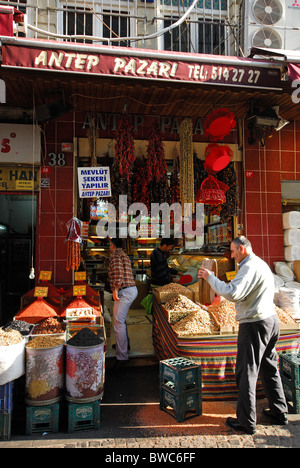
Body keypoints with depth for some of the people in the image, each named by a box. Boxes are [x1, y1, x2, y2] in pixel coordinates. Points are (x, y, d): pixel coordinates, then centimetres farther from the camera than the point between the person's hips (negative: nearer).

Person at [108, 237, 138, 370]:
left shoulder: (115, 255, -8)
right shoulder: (124, 255, 22)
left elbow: (118, 273, -22)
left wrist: (115, 289, -19)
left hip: (124, 291, -11)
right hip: (131, 289, 11)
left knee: (118, 323, -11)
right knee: (120, 320, 25)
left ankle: (122, 356, -10)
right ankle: (124, 344, 40)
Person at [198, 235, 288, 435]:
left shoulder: (250, 267, -18)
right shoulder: (262, 264, 14)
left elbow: (232, 293, -29)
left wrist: (210, 277, -20)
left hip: (255, 325, -10)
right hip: (271, 320, 10)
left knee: (246, 373, 0)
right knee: (269, 368, 20)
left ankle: (247, 422, 9)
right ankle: (279, 412, 32)